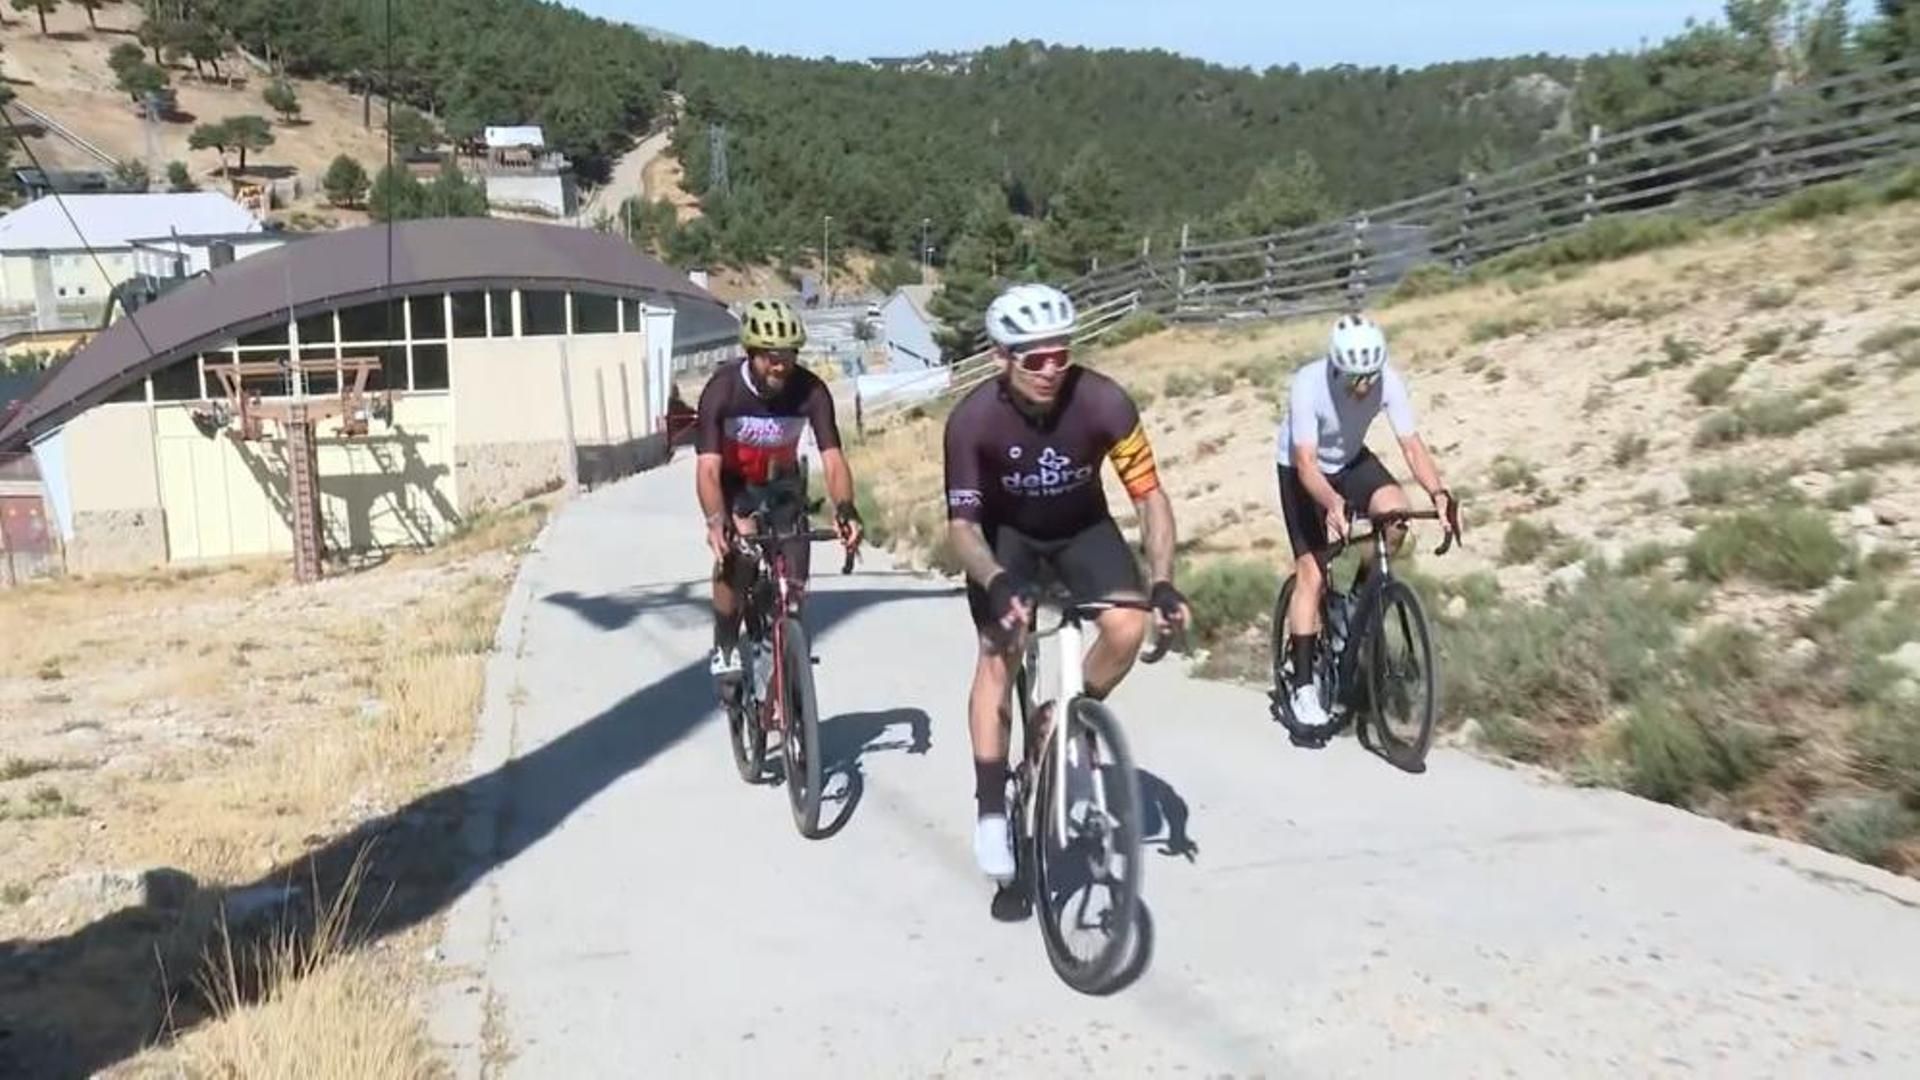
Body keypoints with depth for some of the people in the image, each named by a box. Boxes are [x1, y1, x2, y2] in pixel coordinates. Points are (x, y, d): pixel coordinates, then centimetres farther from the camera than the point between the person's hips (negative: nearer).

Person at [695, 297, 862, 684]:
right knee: (735, 555, -28)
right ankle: (725, 647, -10)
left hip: (783, 483, 2)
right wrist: (715, 520, -51)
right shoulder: (722, 389, -29)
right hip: (734, 483, -2)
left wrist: (845, 508, -49)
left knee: (794, 579, -7)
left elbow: (832, 458, -31)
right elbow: (708, 467, -34)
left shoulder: (810, 391, -25)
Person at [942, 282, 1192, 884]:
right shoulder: (973, 420, -29)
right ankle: (991, 810, -9)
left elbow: (1150, 496, -20)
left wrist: (1163, 583, -31)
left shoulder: (1104, 403, -28)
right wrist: (996, 582, -44)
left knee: (1128, 627, -21)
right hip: (1005, 532, -1)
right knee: (999, 650, -19)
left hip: (1083, 527, 2)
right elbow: (962, 524, -25)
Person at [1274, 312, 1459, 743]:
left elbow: (1412, 444, -25)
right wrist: (1332, 504, -55)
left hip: (1350, 460, 4)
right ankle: (1302, 687, -6)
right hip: (1300, 470, -3)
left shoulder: (1388, 381, -23)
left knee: (1395, 511, -27)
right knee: (1311, 572, -12)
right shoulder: (1308, 385, -33)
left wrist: (1439, 493, -42)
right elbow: (1306, 463, -36)